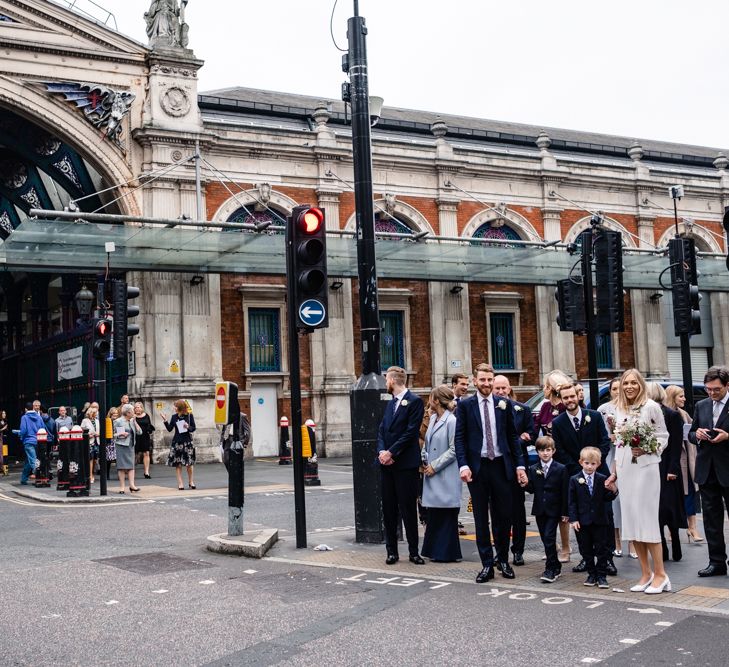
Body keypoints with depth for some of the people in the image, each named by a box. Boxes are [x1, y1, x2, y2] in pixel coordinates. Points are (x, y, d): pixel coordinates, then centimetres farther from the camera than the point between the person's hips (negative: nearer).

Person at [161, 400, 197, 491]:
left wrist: (188, 427, -18)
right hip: (177, 442, 2)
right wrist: (165, 420, -6)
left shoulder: (189, 416, -2)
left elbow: (194, 428, 1)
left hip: (187, 441, -2)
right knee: (178, 463, 1)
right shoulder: (174, 417, 4)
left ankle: (191, 482, 15)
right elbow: (169, 428, 4)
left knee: (190, 463, 0)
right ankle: (180, 483, 7)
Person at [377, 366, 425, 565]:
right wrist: (381, 451, -5)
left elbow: (411, 432, -14)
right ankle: (391, 551, 14)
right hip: (387, 463, 7)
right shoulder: (391, 403, 18)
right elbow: (382, 430, 13)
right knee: (389, 508, 7)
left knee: (408, 508, -3)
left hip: (406, 464, -7)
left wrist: (391, 452, -15)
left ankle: (413, 551, 5)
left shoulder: (414, 401, -6)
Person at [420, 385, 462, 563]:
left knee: (446, 514, -1)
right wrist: (424, 460, 6)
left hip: (446, 475, -8)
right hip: (432, 474, 8)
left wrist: (434, 466, -14)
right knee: (434, 514, 12)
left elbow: (454, 450, -15)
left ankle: (447, 552, 7)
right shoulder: (433, 418, 11)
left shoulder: (451, 421, -14)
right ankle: (435, 550, 20)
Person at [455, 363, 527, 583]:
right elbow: (459, 438, -1)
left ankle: (503, 559, 25)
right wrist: (463, 465, -13)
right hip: (477, 466, -1)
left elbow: (513, 436, 8)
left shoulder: (504, 404, 5)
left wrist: (519, 465, 1)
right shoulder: (465, 405, 1)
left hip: (501, 465, 1)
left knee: (503, 515, 6)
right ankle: (487, 564, 13)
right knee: (481, 518, 5)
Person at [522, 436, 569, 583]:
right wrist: (525, 485, -15)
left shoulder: (561, 469, -4)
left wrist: (564, 513, -5)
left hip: (554, 510, -4)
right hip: (539, 510, 4)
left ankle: (550, 569, -6)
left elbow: (564, 492, -4)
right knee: (545, 539, 9)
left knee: (549, 537, -12)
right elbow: (532, 489, 7)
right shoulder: (533, 469, 6)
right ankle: (556, 567, 22)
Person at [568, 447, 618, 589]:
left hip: (600, 521, -1)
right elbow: (571, 501, -1)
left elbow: (607, 498, 1)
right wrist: (573, 519, -7)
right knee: (586, 549, 9)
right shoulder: (574, 480, -1)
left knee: (601, 549, 2)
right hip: (583, 521, 1)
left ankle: (602, 576, 9)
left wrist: (613, 491, -20)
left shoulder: (603, 479, -1)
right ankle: (591, 574, 19)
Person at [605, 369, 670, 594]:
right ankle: (646, 574, 13)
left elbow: (663, 436, -2)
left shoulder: (651, 407, -5)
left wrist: (647, 449, -19)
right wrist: (614, 472, 16)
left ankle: (660, 575, 1)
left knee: (647, 519, -7)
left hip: (645, 468, -6)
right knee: (631, 520, 5)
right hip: (624, 469, 6)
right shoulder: (619, 410, 11)